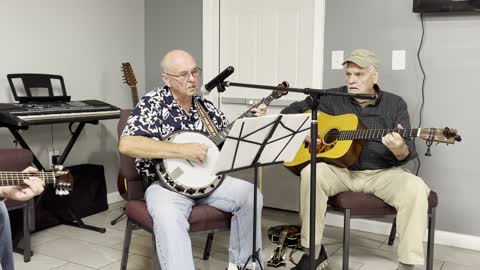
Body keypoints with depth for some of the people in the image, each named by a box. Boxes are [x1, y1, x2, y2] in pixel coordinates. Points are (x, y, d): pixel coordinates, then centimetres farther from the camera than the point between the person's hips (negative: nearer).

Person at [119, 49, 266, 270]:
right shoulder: (152, 104, -9)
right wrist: (181, 150, -24)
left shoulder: (205, 106, 8)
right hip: (166, 183, -5)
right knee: (168, 217, -36)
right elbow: (126, 145, -23)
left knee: (250, 194, -14)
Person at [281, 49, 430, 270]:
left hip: (382, 173, 0)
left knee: (416, 188, -30)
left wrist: (399, 150, -29)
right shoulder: (332, 98, 5)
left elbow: (407, 154, -4)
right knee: (311, 172, -31)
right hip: (340, 170, 1)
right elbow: (291, 111, 13)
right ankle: (314, 251, -18)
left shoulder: (395, 104, 2)